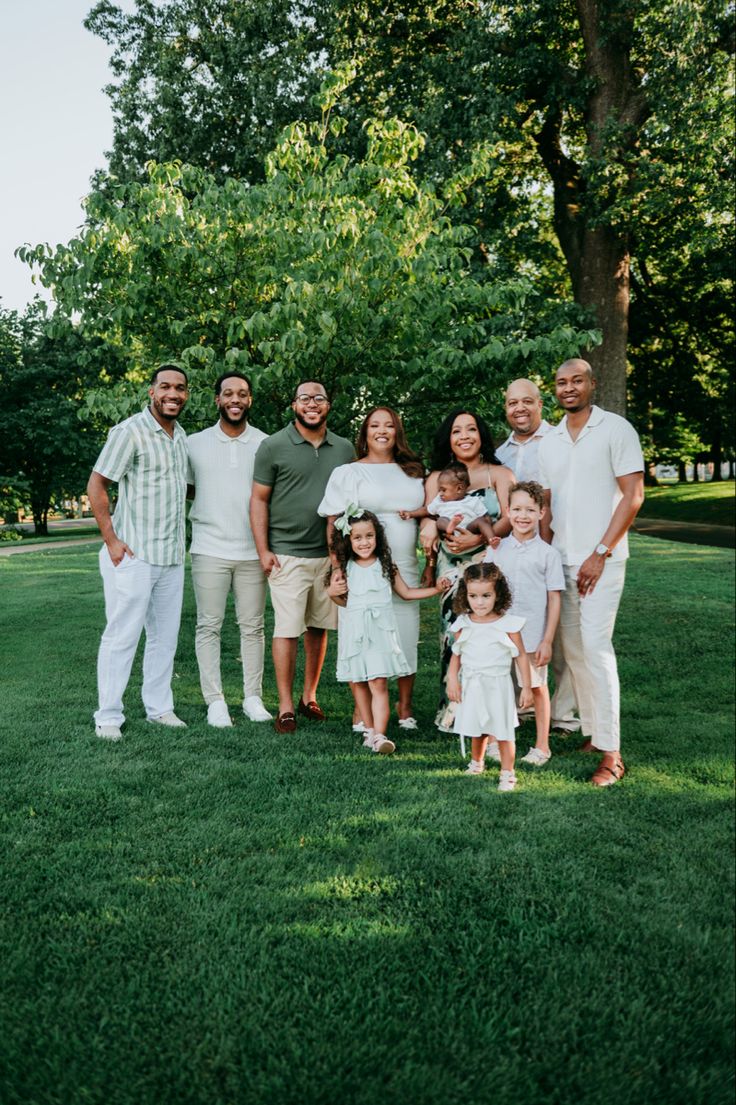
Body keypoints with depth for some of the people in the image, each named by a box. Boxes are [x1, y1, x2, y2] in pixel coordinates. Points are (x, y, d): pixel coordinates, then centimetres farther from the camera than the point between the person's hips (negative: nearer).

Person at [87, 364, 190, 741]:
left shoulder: (181, 436, 13)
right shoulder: (130, 432, -10)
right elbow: (96, 486, -10)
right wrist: (111, 540, -14)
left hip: (172, 556, 7)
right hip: (132, 555, -7)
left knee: (165, 636, 12)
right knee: (122, 636, -2)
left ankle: (159, 708, 24)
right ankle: (108, 716, 9)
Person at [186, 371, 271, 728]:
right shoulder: (194, 444, 5)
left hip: (252, 551, 1)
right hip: (210, 549, 0)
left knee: (252, 627, 7)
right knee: (209, 626, 2)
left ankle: (253, 697, 17)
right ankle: (214, 700, 10)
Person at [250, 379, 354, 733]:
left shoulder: (344, 449, 10)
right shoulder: (274, 446, -2)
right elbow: (258, 500, -1)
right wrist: (263, 550, -8)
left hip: (330, 554, 4)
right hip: (287, 555, -4)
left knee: (319, 628, 11)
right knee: (287, 630, -3)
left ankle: (309, 697, 25)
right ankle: (286, 707, 6)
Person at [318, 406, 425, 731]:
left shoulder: (414, 472, 17)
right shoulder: (347, 473, 6)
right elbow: (334, 524, 1)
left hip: (404, 569, 3)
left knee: (405, 634, 4)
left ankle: (405, 706, 20)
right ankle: (362, 708, 10)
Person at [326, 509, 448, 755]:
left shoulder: (386, 567, 4)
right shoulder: (344, 570, 4)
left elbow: (406, 593, 15)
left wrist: (436, 589, 9)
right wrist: (332, 593, -4)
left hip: (380, 632, -2)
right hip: (354, 632, 2)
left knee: (378, 683, -11)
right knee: (358, 684, 7)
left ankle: (379, 735, -13)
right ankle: (368, 730, 20)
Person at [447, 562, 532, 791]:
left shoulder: (508, 624, -11)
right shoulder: (463, 624, -2)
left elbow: (522, 655, -4)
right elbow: (456, 654, 7)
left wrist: (526, 687, -4)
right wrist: (452, 680, -3)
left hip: (498, 685, -3)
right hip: (471, 685, 3)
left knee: (503, 731, 1)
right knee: (477, 729, 17)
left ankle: (507, 773, 16)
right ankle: (476, 761, 41)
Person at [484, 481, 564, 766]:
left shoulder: (547, 553, -4)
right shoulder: (496, 550, 2)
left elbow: (554, 599, -4)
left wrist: (548, 640, -7)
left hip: (533, 635, -2)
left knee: (537, 687, 11)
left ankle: (542, 745, 24)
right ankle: (497, 741, 24)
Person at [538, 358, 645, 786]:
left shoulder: (616, 429, -3)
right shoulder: (550, 442, 13)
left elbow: (633, 495, -8)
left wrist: (600, 554, -13)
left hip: (600, 560, -6)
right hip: (561, 560, 6)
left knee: (596, 647, -12)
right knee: (573, 650, 8)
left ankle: (611, 754, -6)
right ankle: (592, 735, 20)